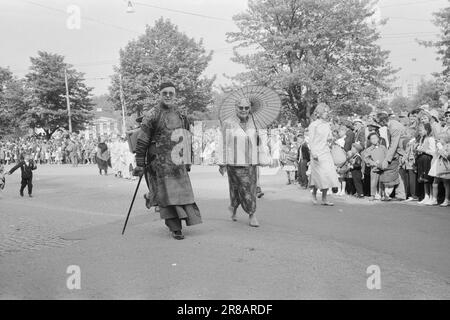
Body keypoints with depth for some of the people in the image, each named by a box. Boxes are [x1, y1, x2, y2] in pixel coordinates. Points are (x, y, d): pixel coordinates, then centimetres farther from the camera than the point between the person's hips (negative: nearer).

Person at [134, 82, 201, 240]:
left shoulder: (180, 114, 12)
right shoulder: (152, 115, -7)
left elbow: (185, 139, 20)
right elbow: (141, 141, -7)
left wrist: (187, 160, 19)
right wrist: (140, 165, -9)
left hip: (177, 160, 6)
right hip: (160, 160, -6)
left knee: (181, 190, 5)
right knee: (167, 191, -6)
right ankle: (175, 228, -1)